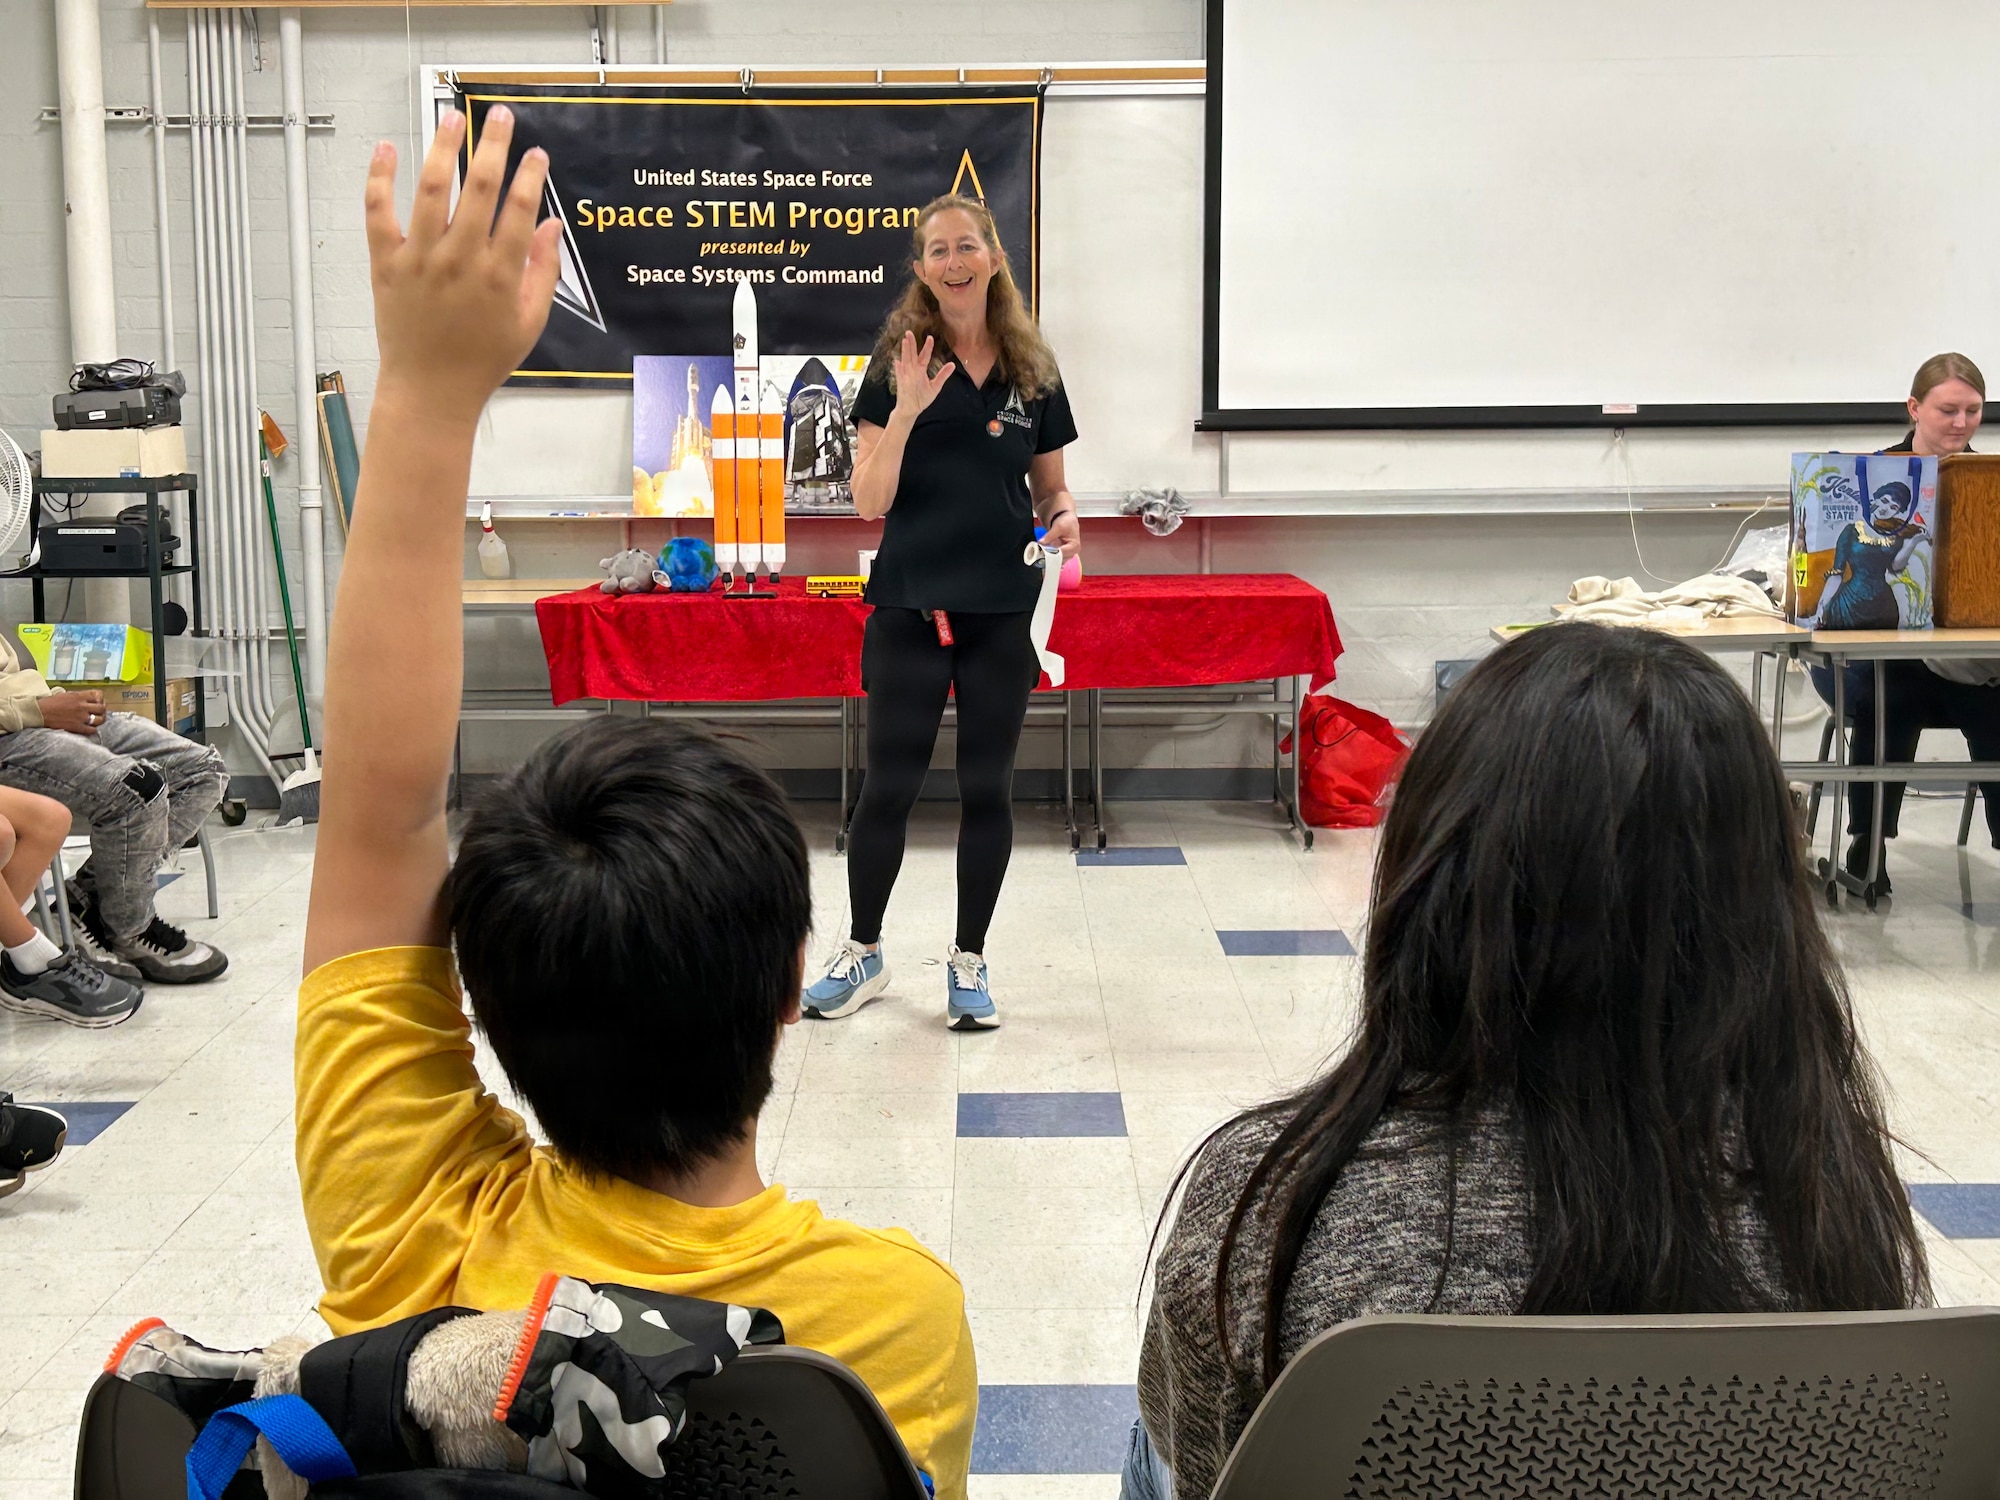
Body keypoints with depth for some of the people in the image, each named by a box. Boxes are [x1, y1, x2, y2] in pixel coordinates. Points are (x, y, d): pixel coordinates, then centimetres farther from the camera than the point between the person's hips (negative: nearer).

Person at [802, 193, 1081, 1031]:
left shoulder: (1033, 370, 6)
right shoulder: (898, 362, 0)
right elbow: (869, 501, -5)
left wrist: (1062, 520, -7)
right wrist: (905, 412, -17)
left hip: (1004, 608, 2)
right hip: (911, 604, -2)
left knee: (987, 788, 8)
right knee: (889, 784, 4)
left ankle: (969, 963, 21)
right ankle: (862, 954, 22)